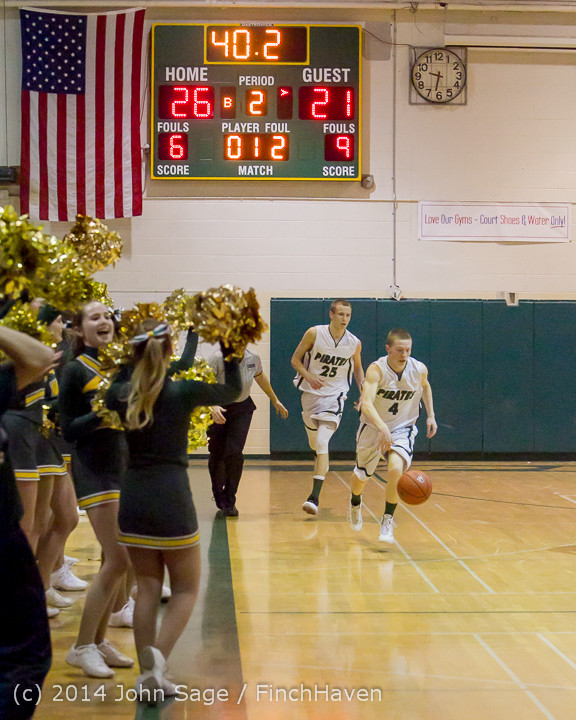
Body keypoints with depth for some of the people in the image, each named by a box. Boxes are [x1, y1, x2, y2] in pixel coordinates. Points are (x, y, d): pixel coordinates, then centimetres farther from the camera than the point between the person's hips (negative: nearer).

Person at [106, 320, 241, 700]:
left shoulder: (123, 394, 1)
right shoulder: (183, 391, -8)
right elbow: (234, 390, 9)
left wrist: (133, 358, 27)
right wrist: (232, 351, 21)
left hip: (133, 500, 4)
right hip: (172, 500, -4)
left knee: (148, 588, 14)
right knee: (186, 589, 11)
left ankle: (149, 675, 15)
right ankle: (159, 656, -11)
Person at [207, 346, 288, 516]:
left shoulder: (253, 358, -8)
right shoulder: (218, 358, -21)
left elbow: (260, 377, 13)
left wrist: (275, 400, 25)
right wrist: (213, 406, -46)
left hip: (242, 409, 2)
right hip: (219, 409, -2)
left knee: (234, 453, -12)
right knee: (217, 454, 4)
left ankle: (229, 502, -2)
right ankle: (218, 493, 32)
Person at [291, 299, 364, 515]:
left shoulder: (354, 343, -6)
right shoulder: (314, 333, -11)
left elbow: (357, 368, 13)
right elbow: (295, 359, -3)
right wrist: (308, 376, -21)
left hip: (335, 395, -2)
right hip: (311, 393, 2)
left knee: (322, 443, -19)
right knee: (314, 444, 19)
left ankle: (314, 497, -23)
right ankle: (323, 463, 57)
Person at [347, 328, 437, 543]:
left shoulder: (419, 369, -15)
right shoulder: (376, 370, -27)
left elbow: (425, 387, 12)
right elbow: (366, 403, -40)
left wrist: (431, 416, 6)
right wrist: (383, 429, -55)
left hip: (403, 428, 1)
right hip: (373, 427, -1)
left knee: (396, 468, -26)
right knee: (362, 475, 15)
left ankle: (387, 519, -7)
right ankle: (355, 503, 52)